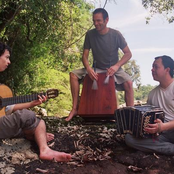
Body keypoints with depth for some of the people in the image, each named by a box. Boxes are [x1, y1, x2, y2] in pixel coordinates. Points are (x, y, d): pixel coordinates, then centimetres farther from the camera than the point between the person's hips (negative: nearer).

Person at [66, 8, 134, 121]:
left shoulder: (116, 34, -11)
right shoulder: (90, 34, -6)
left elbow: (128, 54, -8)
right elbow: (85, 55, -5)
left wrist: (116, 66, -24)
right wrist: (88, 68, -27)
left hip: (113, 69, -2)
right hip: (96, 69, 3)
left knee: (128, 82, -31)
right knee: (74, 74, -18)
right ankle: (75, 109, -12)